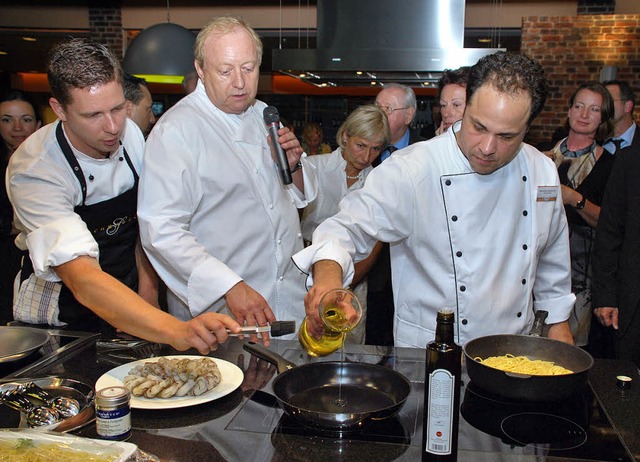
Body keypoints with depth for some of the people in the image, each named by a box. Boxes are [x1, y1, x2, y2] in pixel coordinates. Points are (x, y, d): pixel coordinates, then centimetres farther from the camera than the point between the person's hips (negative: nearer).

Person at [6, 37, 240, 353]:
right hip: (62, 321, -3)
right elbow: (82, 277, -35)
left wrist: (148, 294, -6)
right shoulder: (34, 170, -24)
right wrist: (175, 330, -46)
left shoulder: (131, 135, -7)